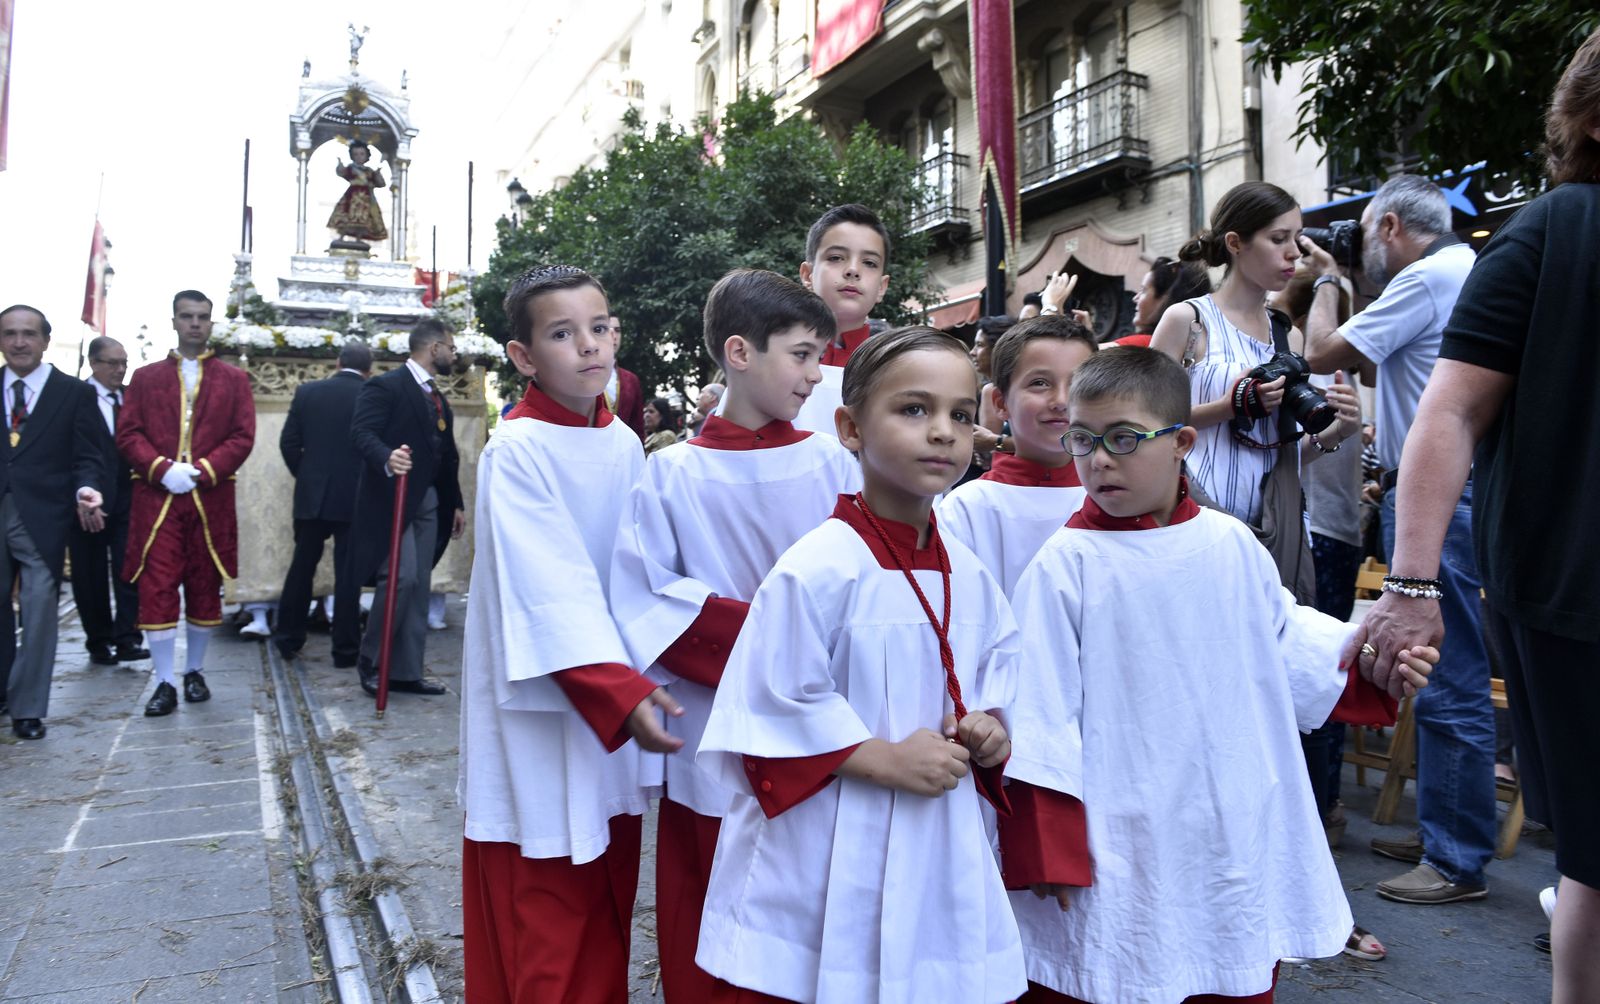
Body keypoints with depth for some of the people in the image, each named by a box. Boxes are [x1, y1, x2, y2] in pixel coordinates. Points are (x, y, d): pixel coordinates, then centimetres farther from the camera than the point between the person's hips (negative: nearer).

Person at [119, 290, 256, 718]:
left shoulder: (233, 379, 10)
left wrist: (202, 470, -13)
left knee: (205, 587, 6)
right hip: (156, 498, 0)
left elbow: (243, 437, 1)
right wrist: (162, 469, -14)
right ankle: (164, 682, 0)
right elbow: (128, 434, 4)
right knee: (156, 589, -5)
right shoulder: (145, 377, 12)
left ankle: (195, 671, 20)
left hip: (211, 498, 0)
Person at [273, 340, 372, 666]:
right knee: (348, 574, 3)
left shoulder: (308, 392, 1)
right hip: (355, 497, -3)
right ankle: (345, 649, 7)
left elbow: (288, 443, 2)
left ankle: (289, 638, 23)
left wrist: (305, 476, 16)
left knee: (301, 567, 15)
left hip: (311, 495, 3)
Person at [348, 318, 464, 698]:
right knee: (401, 578, -16)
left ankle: (405, 671, 13)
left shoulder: (438, 398, 20)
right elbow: (361, 432, -20)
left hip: (426, 501, 9)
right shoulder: (386, 386, -7)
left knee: (419, 586, 7)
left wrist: (455, 503, 22)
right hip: (392, 498, -9)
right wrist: (387, 458, -39)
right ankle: (369, 661, 3)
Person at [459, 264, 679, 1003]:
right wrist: (621, 693, -31)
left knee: (608, 911, 17)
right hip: (540, 708, -6)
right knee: (540, 927, 5)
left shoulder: (625, 445, 4)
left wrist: (633, 688, 1)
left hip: (617, 697, 6)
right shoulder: (517, 450, -15)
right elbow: (553, 589, -24)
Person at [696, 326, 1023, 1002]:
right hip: (823, 865, -6)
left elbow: (1001, 666, 18)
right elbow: (774, 703, -18)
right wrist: (882, 759, -19)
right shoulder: (820, 568, -18)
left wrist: (992, 729, -1)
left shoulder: (969, 578, 4)